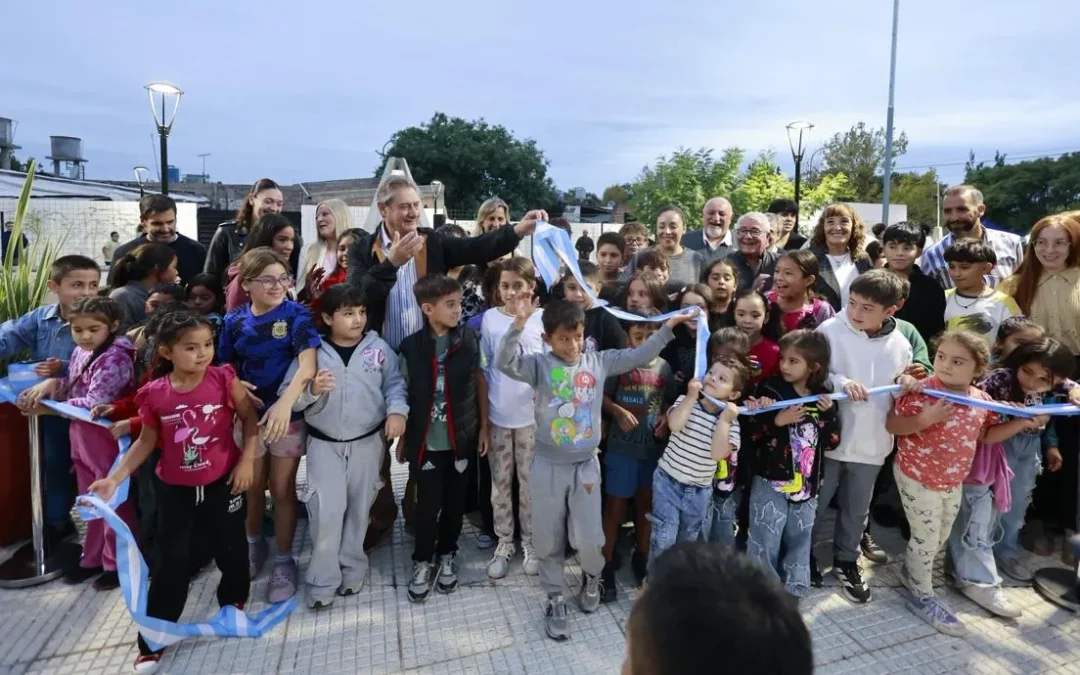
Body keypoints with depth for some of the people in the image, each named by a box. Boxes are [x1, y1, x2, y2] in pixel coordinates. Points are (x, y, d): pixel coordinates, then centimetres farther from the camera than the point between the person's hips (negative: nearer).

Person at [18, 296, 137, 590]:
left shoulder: (115, 357, -19)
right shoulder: (80, 353, 7)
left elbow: (93, 403, -22)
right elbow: (72, 389, 13)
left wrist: (46, 408, -18)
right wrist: (51, 383, -7)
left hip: (107, 439, -8)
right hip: (81, 437, 8)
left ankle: (117, 563, 18)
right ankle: (94, 558, 34)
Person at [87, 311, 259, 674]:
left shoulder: (224, 379, -16)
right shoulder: (154, 394, -11)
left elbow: (249, 416, -5)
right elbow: (146, 442, 2)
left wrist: (247, 460, -10)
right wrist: (114, 479, -4)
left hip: (223, 483, -1)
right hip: (175, 489, 1)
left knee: (230, 549, 16)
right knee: (170, 562, 10)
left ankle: (233, 601, 44)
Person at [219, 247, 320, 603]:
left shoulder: (297, 314, -12)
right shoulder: (234, 320, -2)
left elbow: (308, 365, -25)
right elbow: (226, 366, 9)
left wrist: (285, 402, -40)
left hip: (289, 413, -3)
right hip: (248, 413, 3)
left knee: (282, 489, 7)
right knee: (251, 486, 17)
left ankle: (284, 561, 24)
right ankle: (254, 544, 42)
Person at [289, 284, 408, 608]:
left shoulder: (378, 348, -4)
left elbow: (395, 383, 0)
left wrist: (397, 410, -17)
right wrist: (312, 390, -27)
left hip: (368, 442, 2)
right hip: (324, 443, -1)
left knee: (359, 508, 14)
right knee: (326, 511, -3)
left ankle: (352, 569, 33)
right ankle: (322, 581, 16)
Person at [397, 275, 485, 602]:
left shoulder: (470, 340, -5)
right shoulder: (412, 346, -7)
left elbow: (480, 382, 3)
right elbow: (404, 394, 1)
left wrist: (484, 427, 3)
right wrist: (402, 438, 5)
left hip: (461, 437, 1)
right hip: (426, 440, -1)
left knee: (454, 501, 14)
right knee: (428, 503, 7)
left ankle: (447, 555, 35)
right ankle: (422, 561, 27)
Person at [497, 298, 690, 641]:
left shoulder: (598, 362, -1)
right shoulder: (540, 365, -9)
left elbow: (639, 355, 4)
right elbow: (505, 363, -24)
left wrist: (668, 326, -2)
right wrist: (518, 324, -37)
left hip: (585, 466, 2)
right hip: (548, 467, -1)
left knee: (589, 540, 6)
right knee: (549, 540, 11)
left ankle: (591, 578, 40)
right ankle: (555, 599, 33)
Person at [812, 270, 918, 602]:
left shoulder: (900, 344, -2)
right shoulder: (830, 330, -13)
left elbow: (903, 387, 11)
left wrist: (905, 382, -11)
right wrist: (841, 382, -26)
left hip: (872, 443, 3)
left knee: (857, 509, 19)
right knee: (815, 502, 13)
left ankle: (846, 560, 40)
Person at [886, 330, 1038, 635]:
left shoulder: (981, 400, -3)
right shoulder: (922, 392, -23)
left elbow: (988, 435, 12)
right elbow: (891, 425, -22)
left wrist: (1025, 422, 1)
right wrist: (925, 419, -36)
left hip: (953, 482, 7)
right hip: (917, 478, -7)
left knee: (940, 537, 22)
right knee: (926, 538, 5)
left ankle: (912, 572, 46)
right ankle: (923, 597, 24)